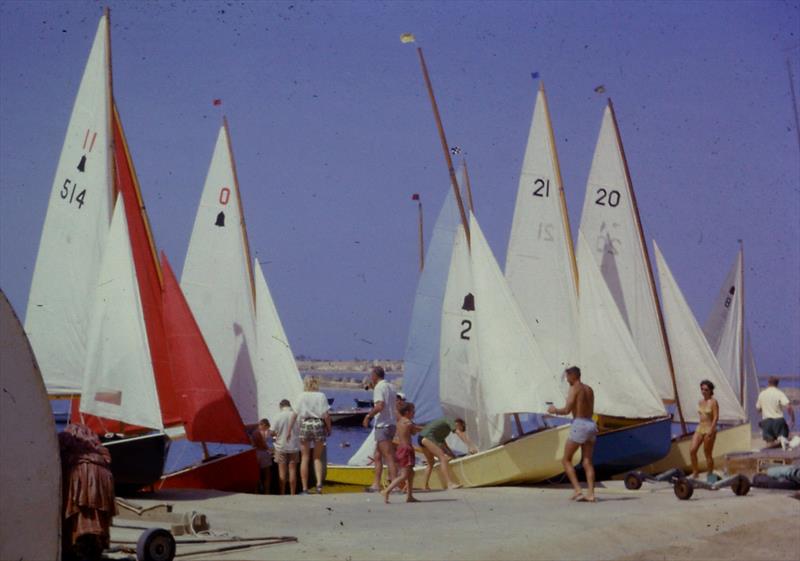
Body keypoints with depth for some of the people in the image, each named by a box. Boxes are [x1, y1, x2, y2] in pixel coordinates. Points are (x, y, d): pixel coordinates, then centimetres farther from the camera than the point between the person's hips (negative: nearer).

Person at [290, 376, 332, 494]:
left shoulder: (302, 396, 0)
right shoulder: (321, 396, -1)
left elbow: (295, 415, -2)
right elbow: (326, 415, -6)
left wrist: (289, 430, 3)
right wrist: (329, 428, 7)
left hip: (305, 425, 0)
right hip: (319, 425, 0)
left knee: (305, 458, 8)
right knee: (317, 458, 14)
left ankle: (305, 489, 8)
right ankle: (319, 483, -6)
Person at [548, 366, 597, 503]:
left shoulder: (574, 389, -7)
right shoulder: (589, 389, 16)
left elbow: (567, 410, -13)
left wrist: (555, 410, 5)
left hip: (579, 425, -7)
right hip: (591, 424, 7)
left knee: (566, 460, 3)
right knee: (587, 462, 6)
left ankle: (577, 490, -9)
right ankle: (591, 494, -4)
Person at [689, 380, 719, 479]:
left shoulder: (713, 402, -9)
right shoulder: (700, 402, 11)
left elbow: (716, 417, -14)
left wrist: (711, 430, -21)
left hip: (709, 430, -6)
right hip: (699, 428, 6)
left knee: (708, 454, 0)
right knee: (692, 451, -5)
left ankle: (710, 475, 11)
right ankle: (695, 472, 6)